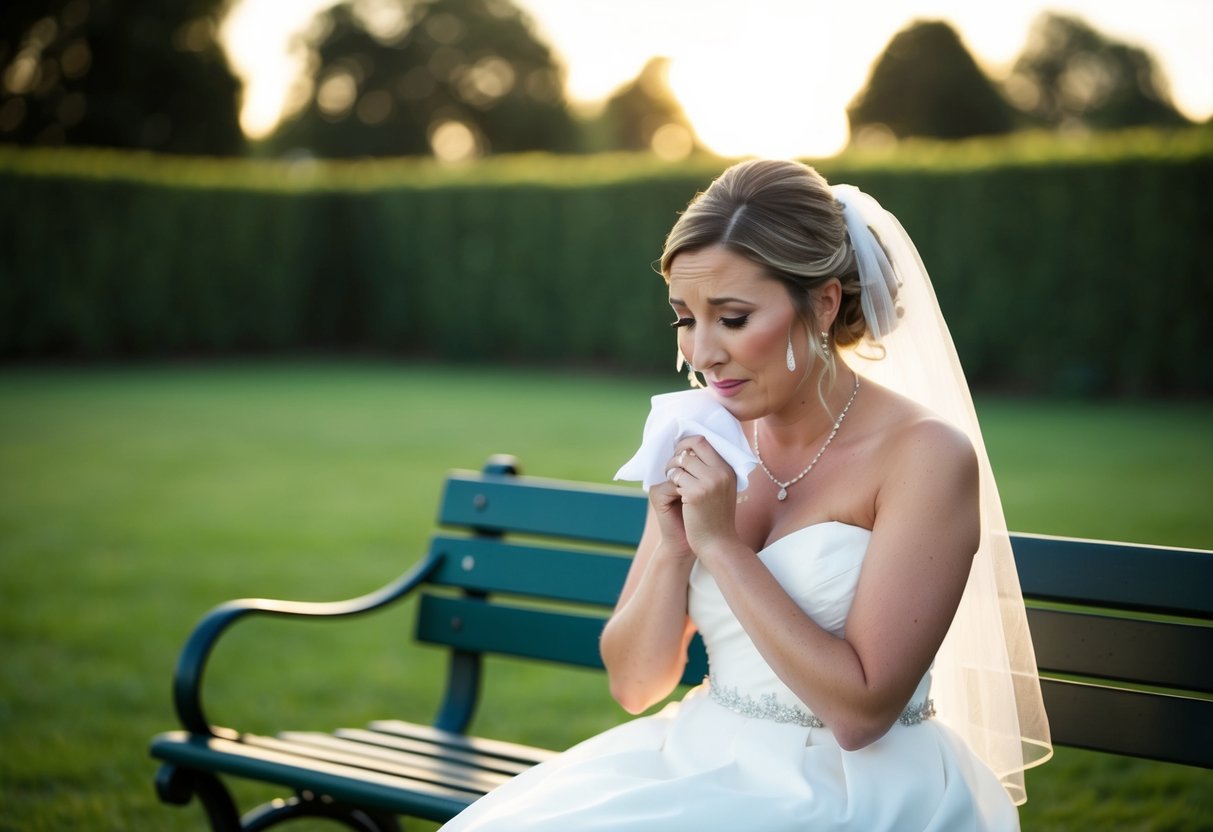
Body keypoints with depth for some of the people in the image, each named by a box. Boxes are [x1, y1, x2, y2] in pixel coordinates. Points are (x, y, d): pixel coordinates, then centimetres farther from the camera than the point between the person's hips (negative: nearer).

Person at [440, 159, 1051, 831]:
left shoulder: (926, 455, -12)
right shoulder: (709, 445, 2)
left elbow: (860, 711, -17)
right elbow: (635, 686, 5)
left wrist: (720, 543, -17)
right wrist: (671, 544, -11)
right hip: (703, 766, 5)